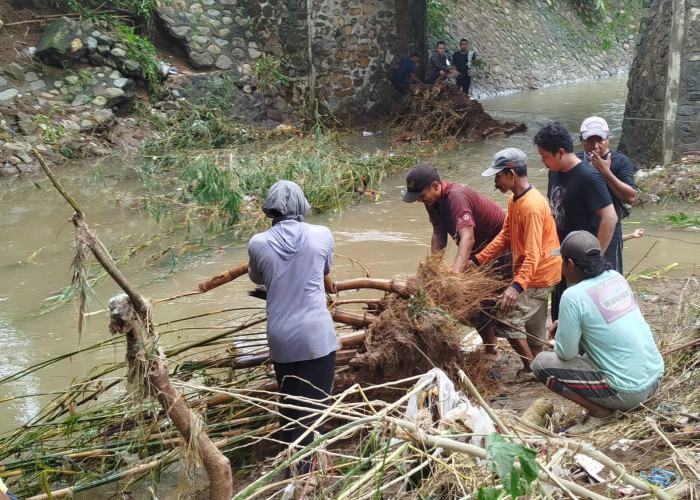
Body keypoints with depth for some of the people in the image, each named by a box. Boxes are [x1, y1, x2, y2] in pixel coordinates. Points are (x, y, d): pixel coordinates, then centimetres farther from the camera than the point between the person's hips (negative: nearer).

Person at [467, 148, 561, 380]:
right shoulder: (514, 200, 6)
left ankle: (531, 369, 8)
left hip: (538, 275, -10)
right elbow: (505, 236, 10)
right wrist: (476, 260, 4)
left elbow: (533, 254, -32)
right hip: (537, 274, 10)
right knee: (533, 325, 18)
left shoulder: (532, 206, -26)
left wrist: (517, 286, -42)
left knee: (507, 320, -6)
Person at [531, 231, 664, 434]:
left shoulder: (573, 296, -19)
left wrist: (560, 332, 9)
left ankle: (601, 412, 1)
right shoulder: (617, 277, 4)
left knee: (541, 363, -5)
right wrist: (564, 324, 14)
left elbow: (565, 354, -11)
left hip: (627, 392, -8)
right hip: (656, 377, 8)